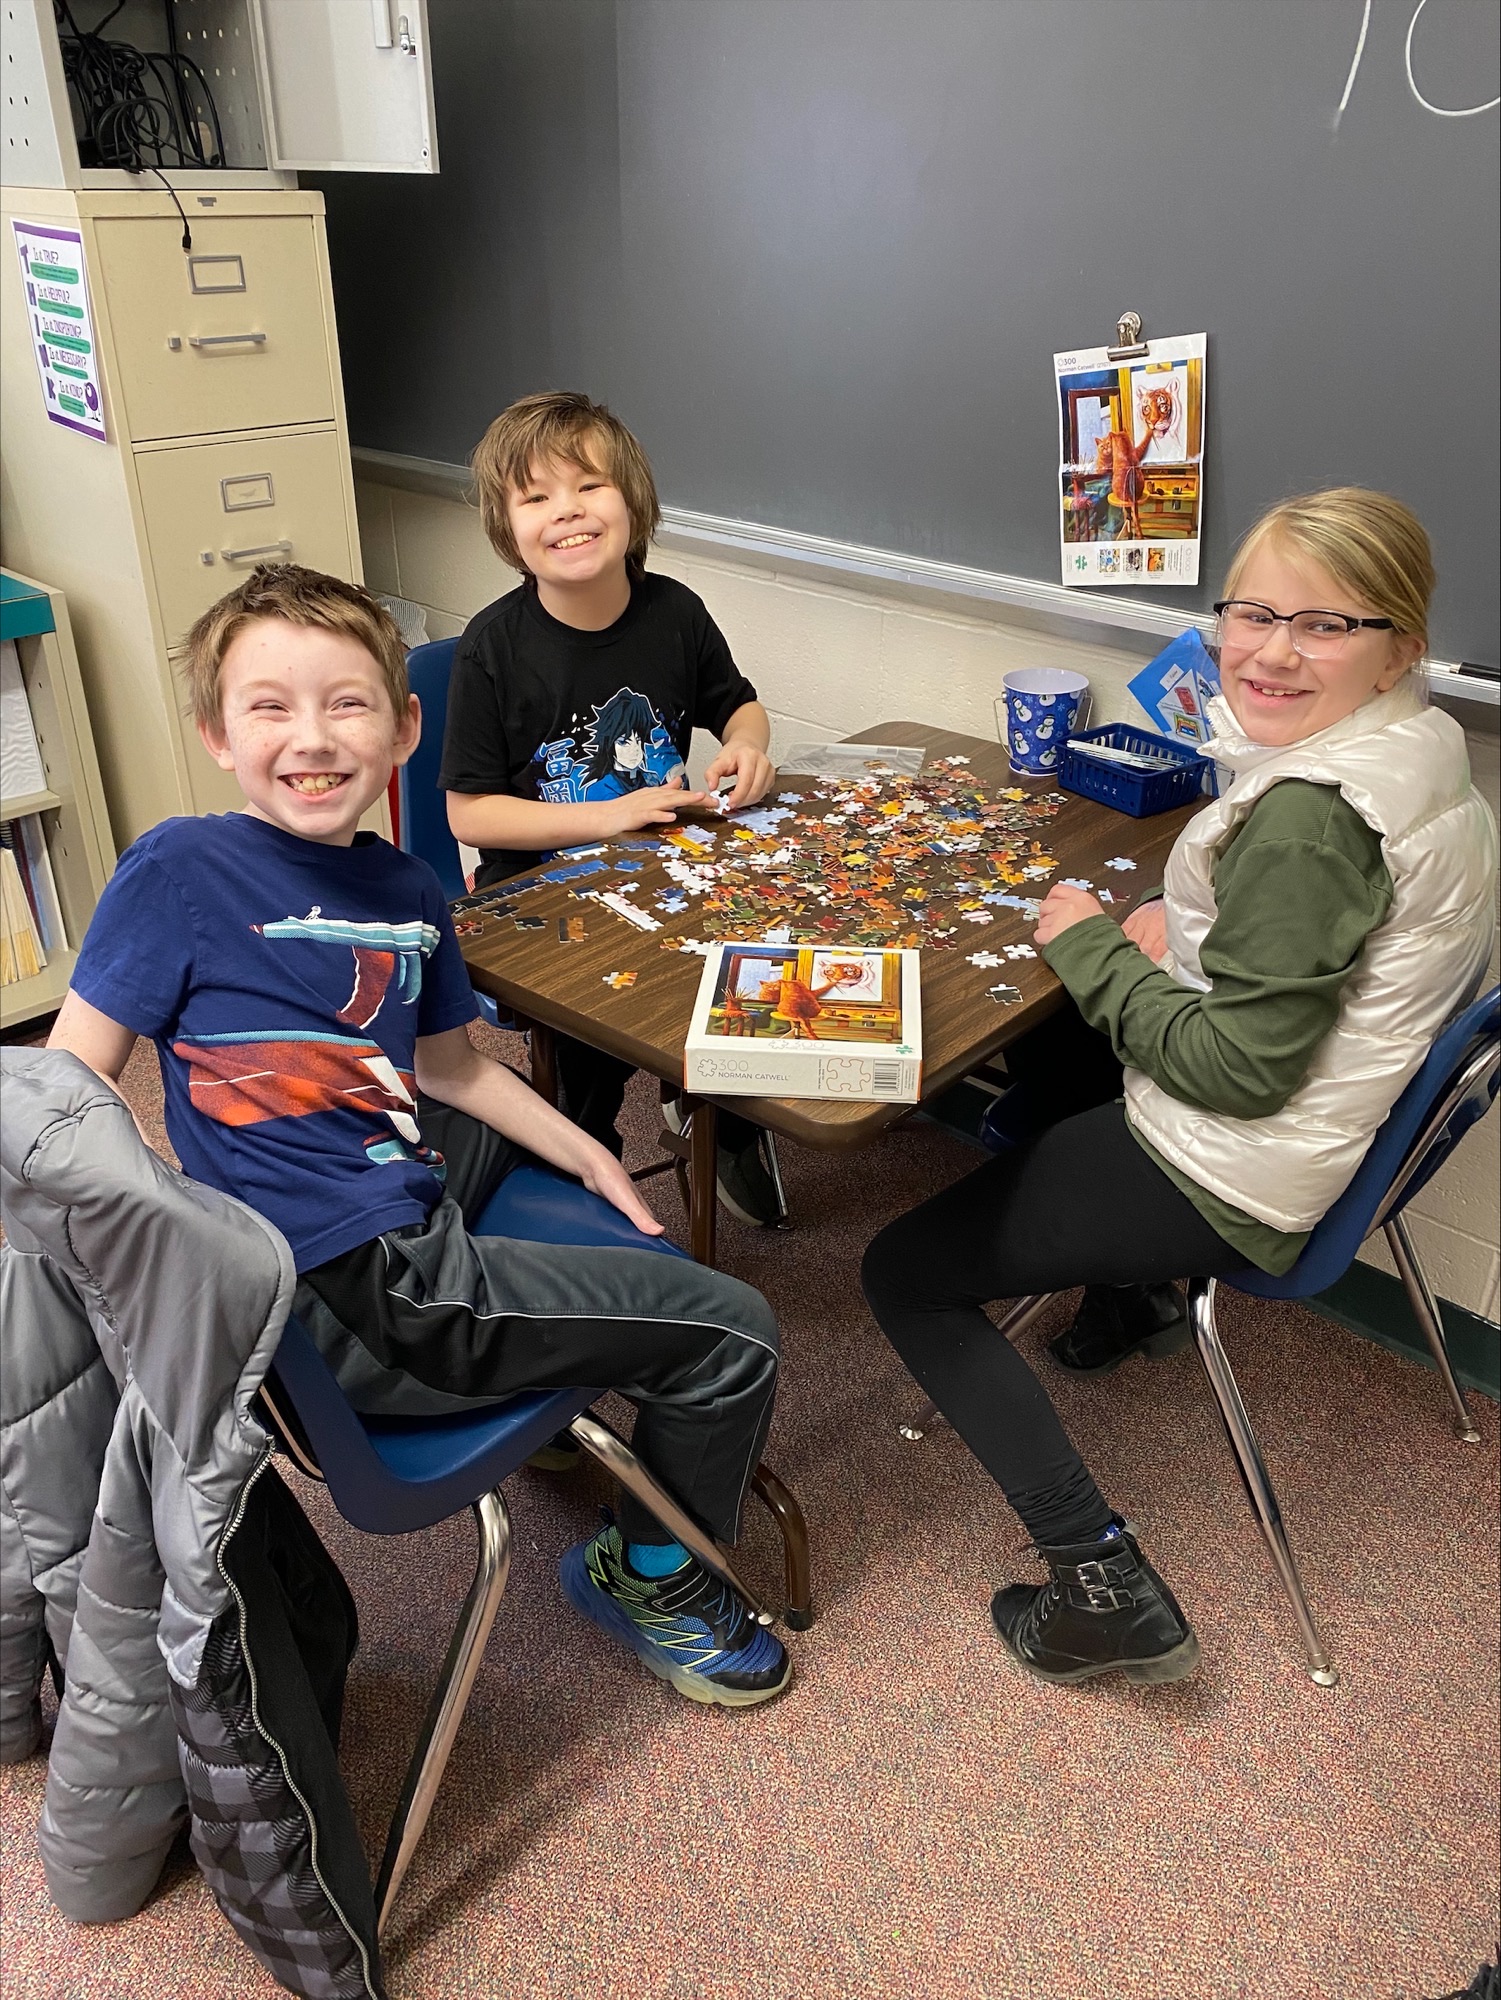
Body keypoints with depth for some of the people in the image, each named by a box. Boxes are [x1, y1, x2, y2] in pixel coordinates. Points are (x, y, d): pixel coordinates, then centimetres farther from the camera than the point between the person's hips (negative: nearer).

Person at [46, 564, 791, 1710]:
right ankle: (652, 1576, 26)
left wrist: (589, 1159, 15)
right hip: (361, 1302, -8)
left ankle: (549, 1379, 53)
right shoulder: (180, 872, -16)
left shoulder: (406, 891, 3)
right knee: (732, 1334, -2)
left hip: (414, 1195, 8)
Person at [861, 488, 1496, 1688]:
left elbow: (1239, 1068, -27)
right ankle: (1129, 1297, 45)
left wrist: (1092, 947, -15)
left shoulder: (1311, 820, -30)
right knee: (1048, 1060, 34)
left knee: (904, 1273, -1)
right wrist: (1182, 933, -1)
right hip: (1340, 1112, 10)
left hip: (1232, 1180, -10)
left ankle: (1105, 1586, -2)